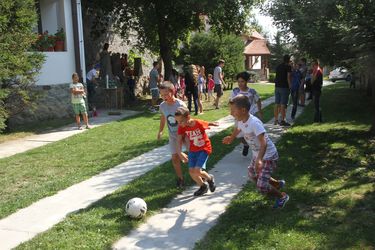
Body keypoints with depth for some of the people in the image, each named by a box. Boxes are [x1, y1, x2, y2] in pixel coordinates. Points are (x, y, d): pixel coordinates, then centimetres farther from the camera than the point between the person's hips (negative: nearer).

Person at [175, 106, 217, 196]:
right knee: (191, 171, 0)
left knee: (197, 171, -15)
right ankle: (203, 186, 26)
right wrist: (180, 152, -34)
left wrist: (214, 124, 15)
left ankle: (210, 178, 17)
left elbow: (208, 124, -5)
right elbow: (179, 140, -19)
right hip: (193, 150, 5)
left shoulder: (198, 123, -25)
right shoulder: (182, 127, -13)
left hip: (204, 148, -5)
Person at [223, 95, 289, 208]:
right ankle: (278, 184, 45)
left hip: (268, 156, -9)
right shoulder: (241, 121, -6)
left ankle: (282, 196, 17)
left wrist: (259, 159, -54)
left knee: (261, 186, -11)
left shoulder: (254, 123, -32)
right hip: (257, 155, 9)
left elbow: (263, 143, -40)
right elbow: (239, 129, 20)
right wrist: (231, 138, 38)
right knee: (252, 175, 26)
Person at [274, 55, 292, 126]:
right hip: (284, 87, -6)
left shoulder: (278, 66, 13)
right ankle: (282, 121, -3)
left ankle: (276, 120, 13)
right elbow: (288, 77, -12)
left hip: (277, 87, 6)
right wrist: (290, 86, -7)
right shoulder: (288, 67, -7)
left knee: (277, 104, 8)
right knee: (283, 105, -5)